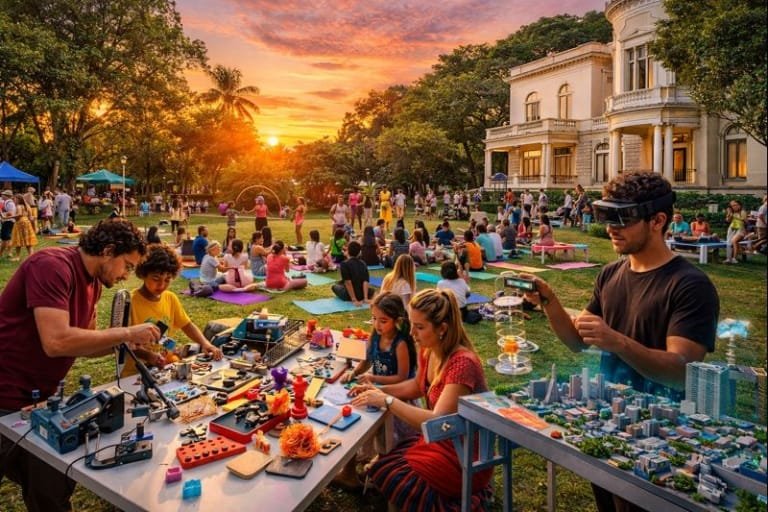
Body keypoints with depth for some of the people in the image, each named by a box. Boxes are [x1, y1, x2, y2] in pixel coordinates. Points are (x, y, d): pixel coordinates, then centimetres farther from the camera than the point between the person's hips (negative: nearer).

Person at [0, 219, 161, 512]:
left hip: (38, 396, 9)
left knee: (59, 483, 15)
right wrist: (126, 333, -25)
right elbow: (57, 342, -33)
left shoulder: (92, 283, 6)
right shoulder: (52, 266, -23)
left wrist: (125, 342, -5)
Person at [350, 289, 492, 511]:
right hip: (441, 441, 8)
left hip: (464, 457, -8)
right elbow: (417, 386, 15)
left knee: (383, 473, -6)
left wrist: (386, 401, -29)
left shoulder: (462, 363, -29)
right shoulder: (428, 351, -4)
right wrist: (378, 390, 0)